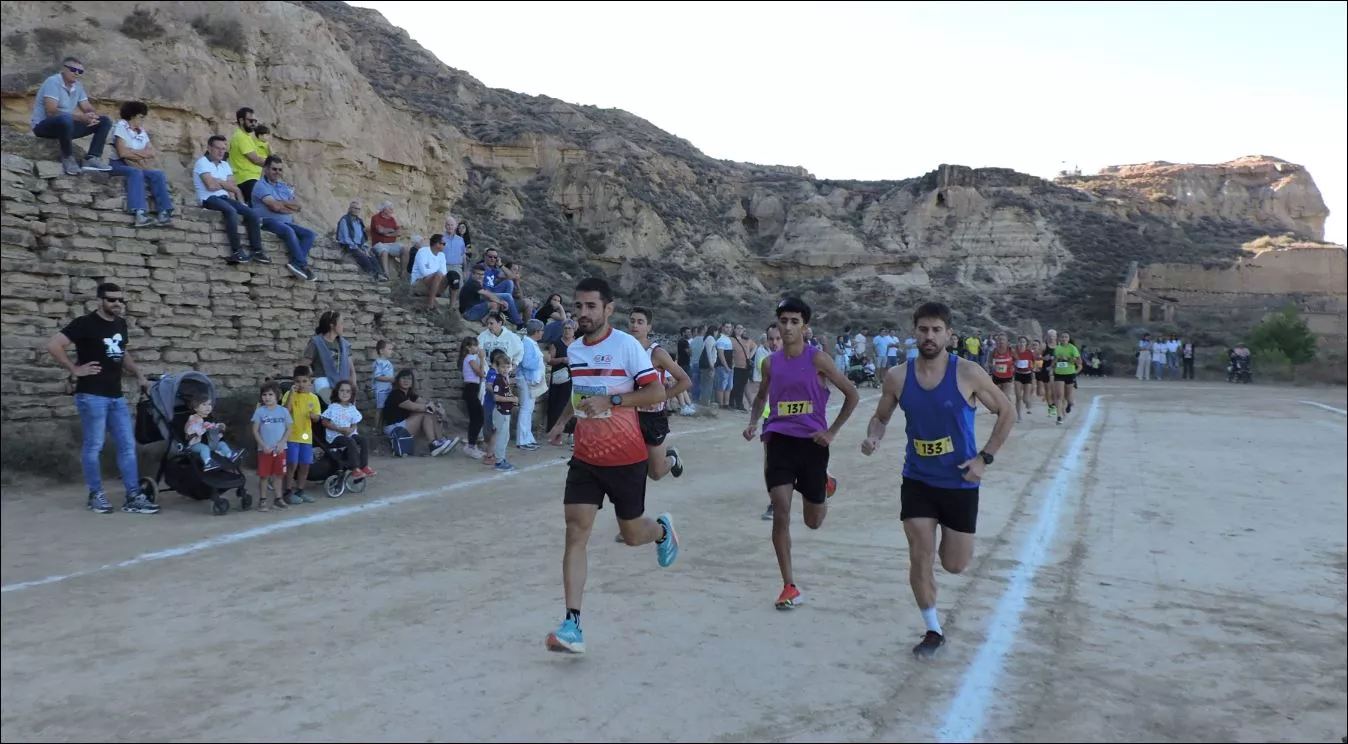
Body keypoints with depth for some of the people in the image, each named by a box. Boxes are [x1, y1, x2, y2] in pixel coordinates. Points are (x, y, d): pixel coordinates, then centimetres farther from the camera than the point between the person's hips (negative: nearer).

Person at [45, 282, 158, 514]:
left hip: (117, 396, 7)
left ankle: (133, 497, 6)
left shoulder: (121, 324, 13)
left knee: (128, 446, 4)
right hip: (92, 396, -7)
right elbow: (53, 346, -17)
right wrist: (75, 369, -14)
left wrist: (139, 375, 15)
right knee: (93, 447, 1)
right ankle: (96, 495, 12)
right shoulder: (85, 324, -9)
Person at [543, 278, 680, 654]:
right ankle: (572, 625, -7)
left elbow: (657, 392, -17)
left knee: (632, 534, 10)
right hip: (585, 458, 5)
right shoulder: (574, 349, 8)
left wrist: (610, 401, -25)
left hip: (625, 458, -4)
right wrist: (563, 422, 14)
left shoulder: (627, 345, -12)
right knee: (575, 534, -8)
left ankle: (663, 529, 47)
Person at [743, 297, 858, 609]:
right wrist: (753, 423, 4)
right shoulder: (771, 363, 4)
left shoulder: (817, 359, -7)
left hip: (812, 442, -2)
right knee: (781, 512, -12)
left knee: (814, 522, 11)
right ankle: (789, 587, -1)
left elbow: (851, 394, -2)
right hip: (779, 440, 2)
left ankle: (823, 487, 50)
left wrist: (832, 432, -6)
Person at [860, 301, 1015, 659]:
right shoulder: (897, 377, -7)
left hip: (960, 483, -1)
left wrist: (984, 457, -11)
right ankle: (933, 632, 18)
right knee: (920, 559, -1)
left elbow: (1006, 413, -3)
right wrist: (872, 438, -14)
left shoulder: (968, 374, -15)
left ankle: (953, 540, 46)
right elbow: (881, 417, 8)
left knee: (954, 564, 9)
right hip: (917, 480, 1)